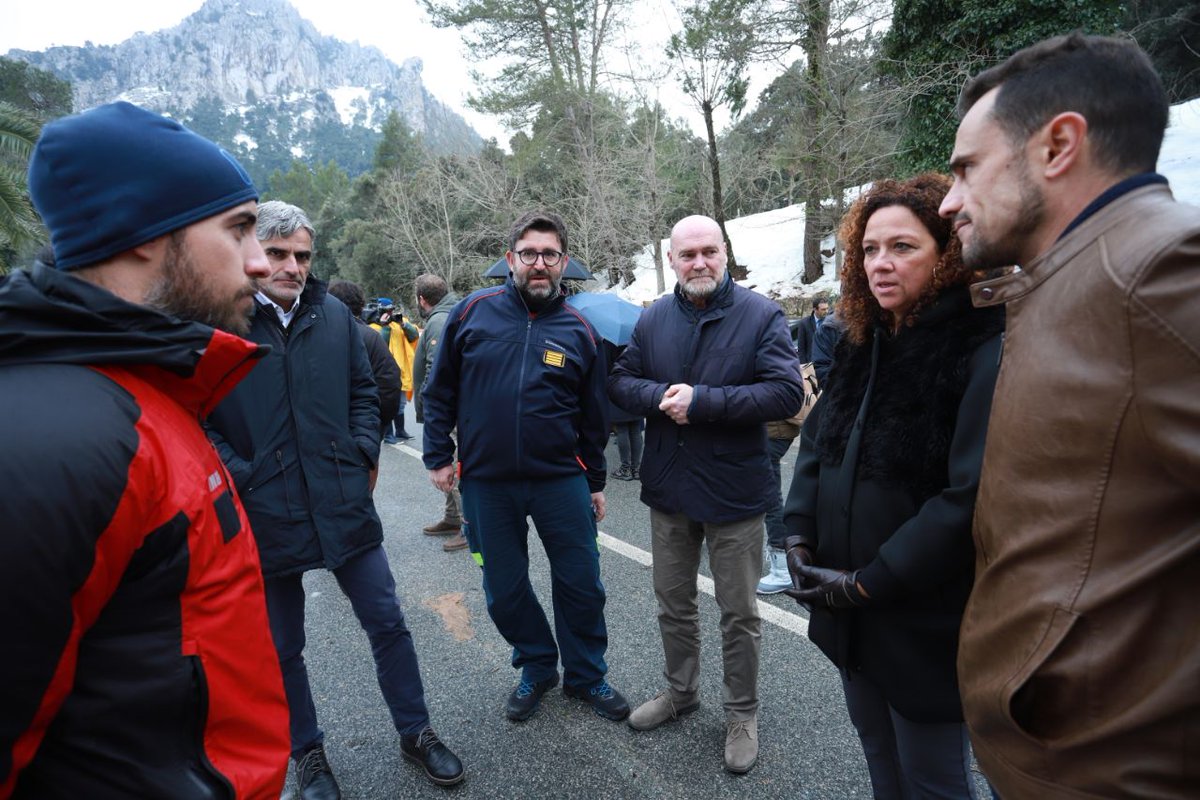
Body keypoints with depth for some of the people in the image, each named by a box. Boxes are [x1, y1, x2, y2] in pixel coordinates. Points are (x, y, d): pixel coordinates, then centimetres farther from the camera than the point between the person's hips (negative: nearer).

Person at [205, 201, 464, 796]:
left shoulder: (334, 315, 4)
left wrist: (363, 453, 1)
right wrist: (239, 477, -14)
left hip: (344, 504, 3)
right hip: (265, 516, -2)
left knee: (387, 622, 11)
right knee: (283, 648, 15)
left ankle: (415, 732, 31)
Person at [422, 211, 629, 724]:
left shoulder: (579, 331, 0)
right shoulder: (473, 312, -2)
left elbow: (593, 416, 7)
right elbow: (440, 391, 5)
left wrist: (595, 482, 11)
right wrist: (437, 456, 1)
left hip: (561, 479, 0)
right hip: (486, 483, 0)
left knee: (582, 584, 9)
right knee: (505, 590, 13)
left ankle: (586, 676, 32)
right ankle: (537, 667, 38)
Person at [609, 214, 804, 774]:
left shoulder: (760, 315, -10)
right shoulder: (652, 319, 3)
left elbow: (787, 393, -19)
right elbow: (619, 382, 3)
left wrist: (701, 401, -24)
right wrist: (661, 396, -18)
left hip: (733, 490, -4)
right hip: (668, 487, 4)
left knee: (739, 612, 12)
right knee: (673, 602, 20)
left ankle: (742, 713, 35)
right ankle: (680, 691, 44)